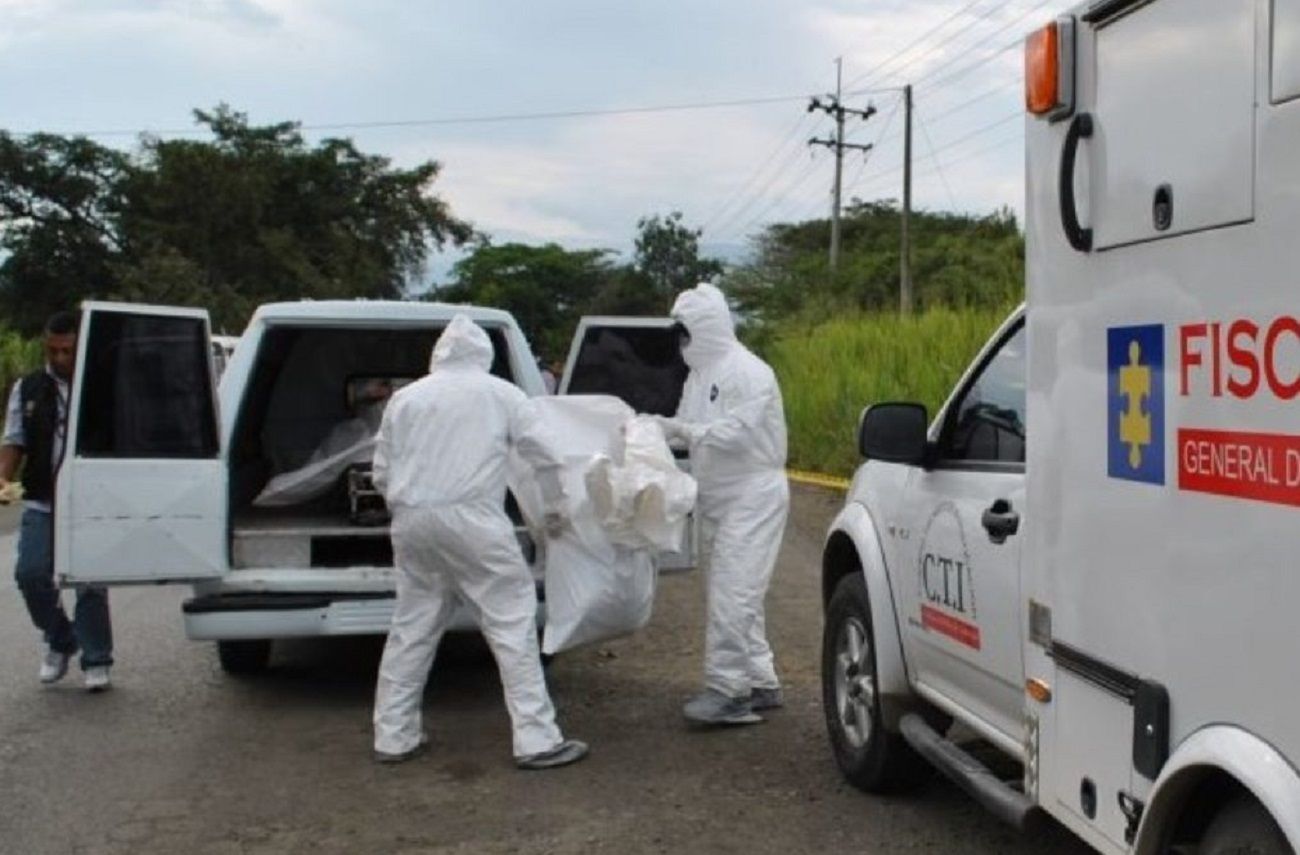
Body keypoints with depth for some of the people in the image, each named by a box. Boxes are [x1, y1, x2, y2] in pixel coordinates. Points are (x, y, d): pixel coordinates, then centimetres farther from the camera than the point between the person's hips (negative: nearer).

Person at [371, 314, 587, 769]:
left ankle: (393, 737, 22)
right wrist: (555, 508, 20)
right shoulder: (500, 394, 6)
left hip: (412, 522, 5)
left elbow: (382, 472, 17)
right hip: (472, 519, -4)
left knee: (411, 628, 16)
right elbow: (544, 456, 6)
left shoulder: (406, 398, 16)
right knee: (512, 622, -1)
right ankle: (536, 739, -2)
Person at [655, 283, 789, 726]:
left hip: (752, 497, -9)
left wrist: (680, 429, -25)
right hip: (718, 500, 9)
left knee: (732, 594, -13)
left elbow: (736, 433, -22)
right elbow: (690, 426, 14)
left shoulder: (748, 372, -14)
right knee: (735, 595, 12)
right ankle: (761, 684, 21)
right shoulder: (701, 373, 14)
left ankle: (727, 690, -9)